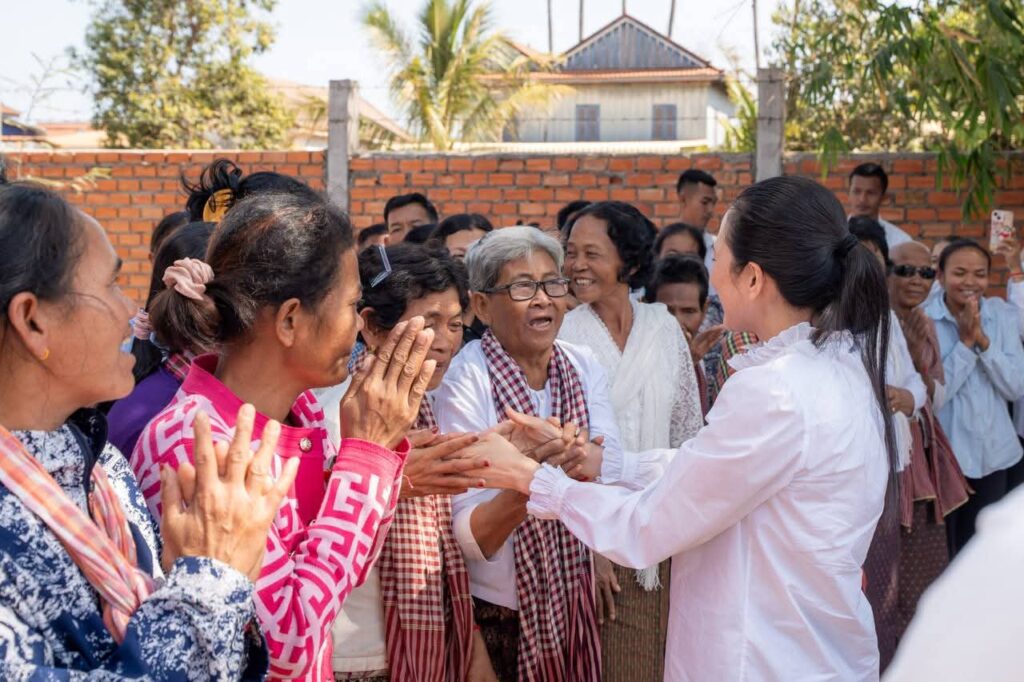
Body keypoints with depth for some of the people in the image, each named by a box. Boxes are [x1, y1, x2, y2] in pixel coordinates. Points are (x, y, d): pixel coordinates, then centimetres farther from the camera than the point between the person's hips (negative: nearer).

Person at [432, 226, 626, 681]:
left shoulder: (583, 366, 0)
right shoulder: (466, 380, -15)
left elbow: (614, 469, -11)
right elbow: (469, 537, -19)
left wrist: (586, 463, -33)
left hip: (577, 600, 4)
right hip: (500, 613, -4)